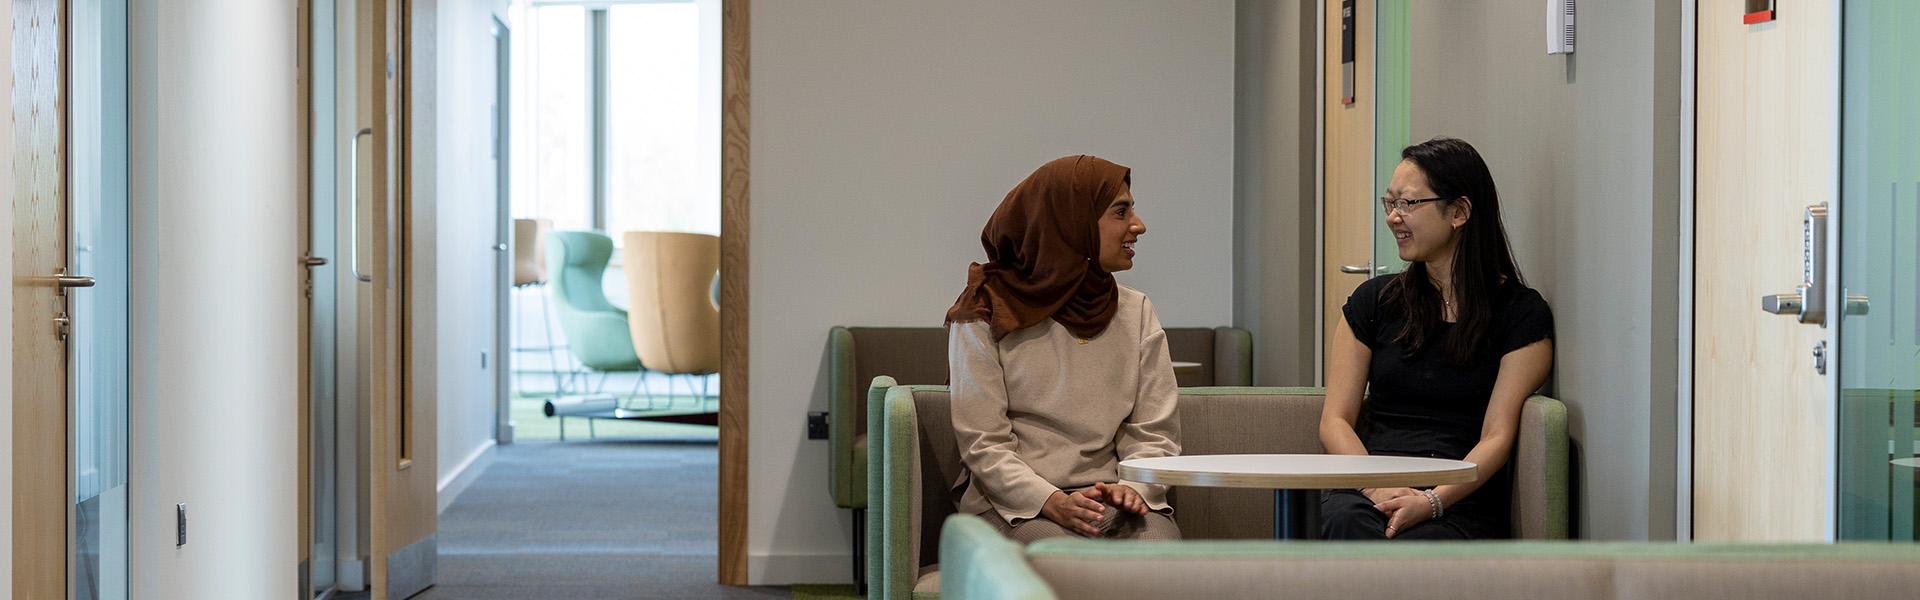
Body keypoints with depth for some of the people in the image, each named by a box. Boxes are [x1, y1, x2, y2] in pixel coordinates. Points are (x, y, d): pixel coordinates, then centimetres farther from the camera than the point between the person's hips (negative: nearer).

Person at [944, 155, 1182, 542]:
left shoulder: (1136, 313, 13)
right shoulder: (985, 316, 1)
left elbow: (1154, 433, 8)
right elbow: (982, 444, -5)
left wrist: (1133, 489, -14)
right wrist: (1053, 503, -21)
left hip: (1110, 497, 3)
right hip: (1014, 503, -3)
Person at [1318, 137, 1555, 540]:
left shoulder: (1521, 314, 6)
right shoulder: (1374, 300, 16)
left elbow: (1498, 437, -2)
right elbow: (1335, 420, 10)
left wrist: (1431, 501, -20)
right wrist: (1378, 489, -10)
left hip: (1461, 504, -2)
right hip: (1369, 494, 3)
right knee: (1344, 522, -36)